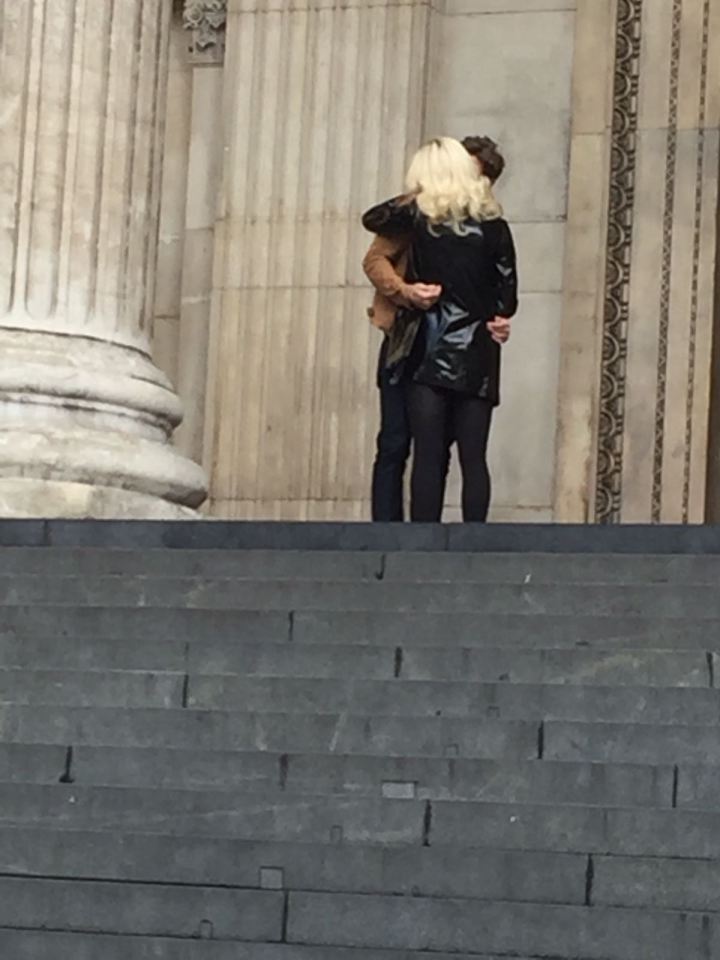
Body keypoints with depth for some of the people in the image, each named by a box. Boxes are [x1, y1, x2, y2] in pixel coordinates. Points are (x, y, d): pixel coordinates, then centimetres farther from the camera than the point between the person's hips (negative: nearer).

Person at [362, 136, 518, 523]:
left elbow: (372, 218, 17)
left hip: (429, 356, -1)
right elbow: (507, 290, 3)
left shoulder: (418, 215, 1)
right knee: (473, 458, 2)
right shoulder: (493, 223, 2)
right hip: (477, 360, 1)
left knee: (428, 456, -2)